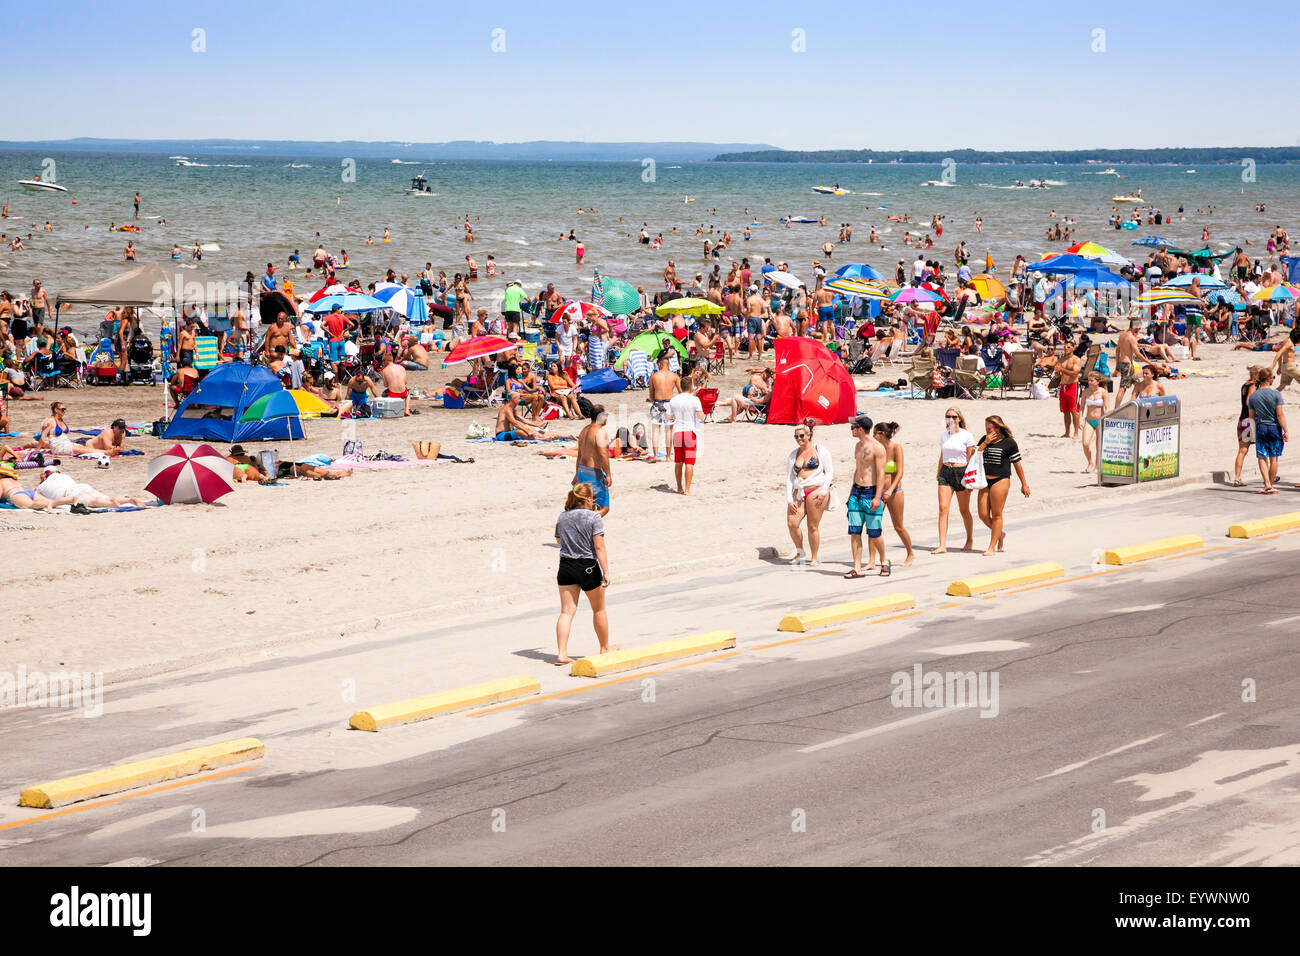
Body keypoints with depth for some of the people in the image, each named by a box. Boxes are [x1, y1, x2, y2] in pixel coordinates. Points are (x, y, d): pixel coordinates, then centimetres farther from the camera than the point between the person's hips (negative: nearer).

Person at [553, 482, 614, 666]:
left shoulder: (563, 517, 4)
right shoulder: (594, 517, -11)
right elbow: (599, 547, -15)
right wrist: (605, 572, -14)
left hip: (566, 566, 4)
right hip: (588, 567, -4)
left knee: (567, 611, 3)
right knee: (599, 609, 16)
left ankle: (562, 653, -8)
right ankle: (605, 648, 30)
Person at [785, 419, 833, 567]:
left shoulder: (819, 450, 5)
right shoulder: (793, 455, 16)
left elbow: (829, 471, 1)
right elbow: (789, 478, 15)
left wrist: (823, 491, -9)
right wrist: (789, 499, 5)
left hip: (816, 490, -4)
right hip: (799, 492, 4)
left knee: (813, 526, -5)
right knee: (792, 523, -11)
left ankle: (814, 559, 6)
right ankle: (799, 552, 12)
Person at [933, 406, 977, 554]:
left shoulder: (967, 436, -4)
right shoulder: (943, 435, 10)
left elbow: (970, 458, -5)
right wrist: (939, 473, 19)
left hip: (961, 472, -3)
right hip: (945, 472, 3)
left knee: (964, 510, 8)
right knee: (943, 508, -10)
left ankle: (970, 540, 30)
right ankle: (942, 545, -14)